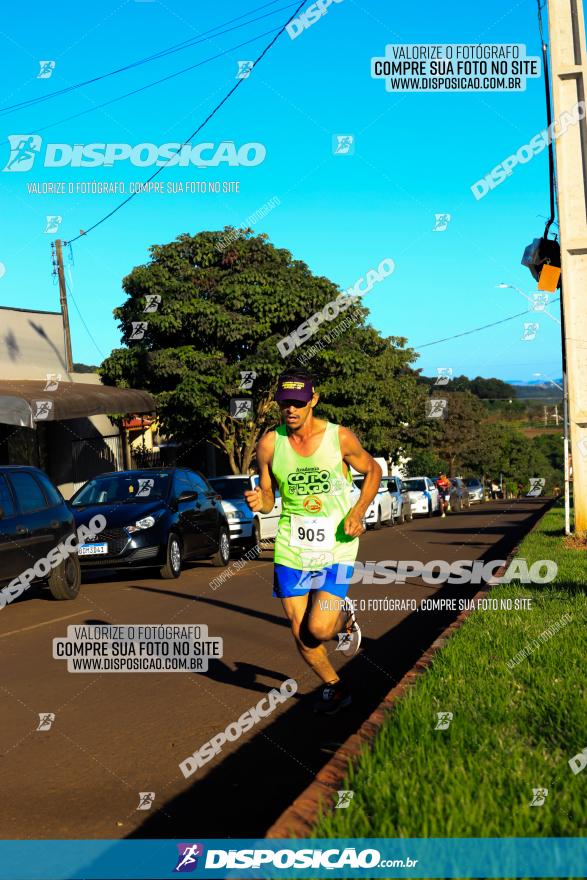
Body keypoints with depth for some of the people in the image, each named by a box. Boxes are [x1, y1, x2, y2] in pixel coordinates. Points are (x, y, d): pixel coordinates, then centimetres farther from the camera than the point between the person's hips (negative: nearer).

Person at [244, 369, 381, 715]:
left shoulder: (340, 437, -10)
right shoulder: (269, 444, -5)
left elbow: (373, 470, 8)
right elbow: (269, 498, 6)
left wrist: (358, 511, -7)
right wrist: (259, 502, -18)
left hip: (337, 546, -2)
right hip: (291, 547, 3)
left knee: (318, 629, -14)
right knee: (301, 635, 5)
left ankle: (344, 616, 22)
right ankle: (334, 687, 31)